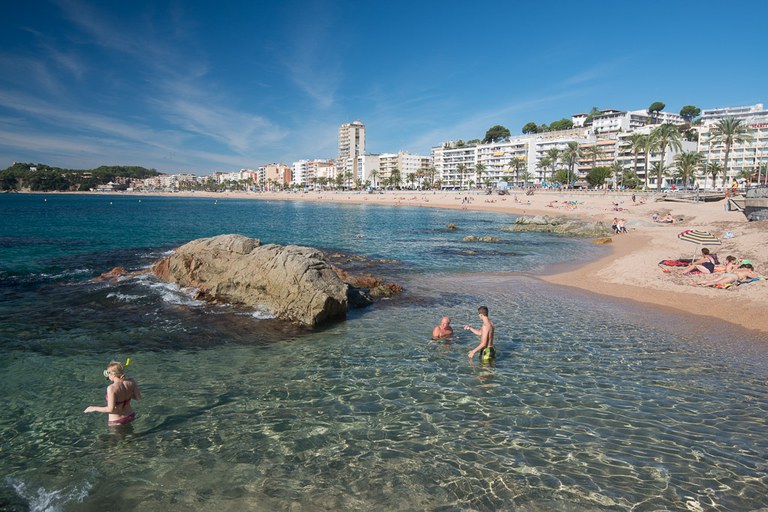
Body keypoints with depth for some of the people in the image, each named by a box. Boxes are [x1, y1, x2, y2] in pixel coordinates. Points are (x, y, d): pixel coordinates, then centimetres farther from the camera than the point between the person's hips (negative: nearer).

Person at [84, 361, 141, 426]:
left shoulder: (112, 388, -28)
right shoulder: (131, 382, -14)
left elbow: (111, 409, -26)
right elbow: (139, 397, -2)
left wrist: (94, 408, -12)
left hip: (116, 422, -5)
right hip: (130, 416, 5)